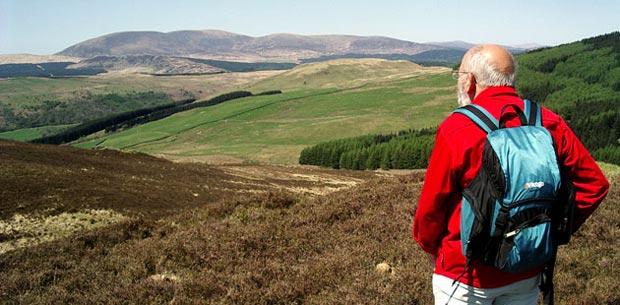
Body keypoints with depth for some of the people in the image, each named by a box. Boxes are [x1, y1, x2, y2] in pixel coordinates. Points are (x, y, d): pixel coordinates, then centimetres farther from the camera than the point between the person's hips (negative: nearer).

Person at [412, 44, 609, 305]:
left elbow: (432, 204, -12)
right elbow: (594, 183, -2)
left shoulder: (456, 129, -18)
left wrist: (429, 245, 6)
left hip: (467, 275, -4)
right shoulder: (549, 123, -4)